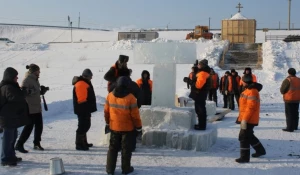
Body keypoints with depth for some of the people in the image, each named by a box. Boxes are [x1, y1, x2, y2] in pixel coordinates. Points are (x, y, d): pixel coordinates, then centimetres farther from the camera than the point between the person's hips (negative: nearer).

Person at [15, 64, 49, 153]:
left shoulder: (35, 80, 16)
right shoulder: (27, 80, -12)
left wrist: (43, 90, 4)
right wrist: (32, 90, -33)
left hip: (37, 108, 9)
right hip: (30, 108, -9)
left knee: (39, 126, 11)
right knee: (29, 127, -6)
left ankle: (37, 143, 24)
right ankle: (19, 145, 3)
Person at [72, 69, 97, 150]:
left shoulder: (85, 83, 17)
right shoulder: (80, 84, -18)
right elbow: (81, 99, -24)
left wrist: (89, 108, 24)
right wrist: (84, 109, -24)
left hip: (86, 109, 11)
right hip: (82, 110, -11)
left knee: (86, 125, 18)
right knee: (83, 126, -7)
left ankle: (83, 142, 29)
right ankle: (79, 144, -2)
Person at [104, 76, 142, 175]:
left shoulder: (110, 96, -6)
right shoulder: (130, 98, -18)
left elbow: (106, 112, 4)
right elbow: (135, 115, -14)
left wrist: (107, 123, 18)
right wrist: (139, 128, -3)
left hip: (114, 127, 4)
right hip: (128, 128, -3)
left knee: (113, 148, 15)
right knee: (126, 149, 10)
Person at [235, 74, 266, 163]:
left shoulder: (252, 92, -20)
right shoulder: (248, 90, 14)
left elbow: (250, 107, -25)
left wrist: (244, 119, -25)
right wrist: (241, 117, 24)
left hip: (249, 120, -11)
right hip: (248, 119, 11)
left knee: (243, 136, -6)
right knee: (249, 136, 22)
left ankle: (244, 157, 1)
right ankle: (260, 150, 36)